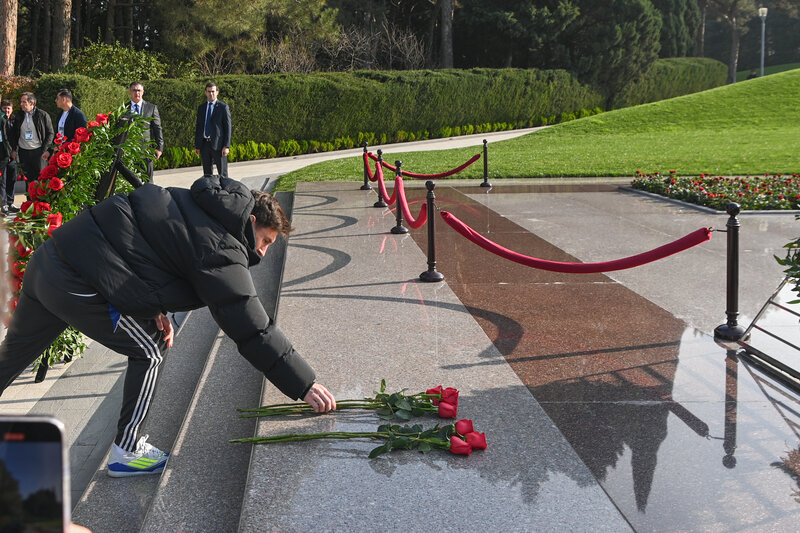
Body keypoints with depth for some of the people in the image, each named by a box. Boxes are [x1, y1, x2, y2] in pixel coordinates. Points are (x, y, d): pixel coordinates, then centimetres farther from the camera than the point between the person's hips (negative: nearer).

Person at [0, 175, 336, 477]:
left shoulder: (195, 207, 13)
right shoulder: (222, 252, -13)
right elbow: (252, 331, -15)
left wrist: (155, 309, 15)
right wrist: (305, 385, -11)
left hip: (48, 258, 9)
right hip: (77, 285, -9)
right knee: (149, 353, 5)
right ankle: (125, 452, 14)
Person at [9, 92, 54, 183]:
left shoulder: (43, 115, -5)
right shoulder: (18, 116, 6)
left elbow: (50, 133, -3)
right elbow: (13, 134, 14)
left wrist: (46, 150, -10)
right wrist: (14, 149, 7)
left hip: (38, 151, -4)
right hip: (23, 151, 4)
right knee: (27, 178, 8)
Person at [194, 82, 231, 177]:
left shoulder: (223, 107, -2)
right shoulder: (201, 108, 13)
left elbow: (227, 127, -5)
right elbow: (198, 127, 15)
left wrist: (226, 146, -12)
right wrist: (196, 146, 11)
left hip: (218, 144, -5)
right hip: (204, 144, 5)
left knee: (222, 173, -1)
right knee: (207, 173, 10)